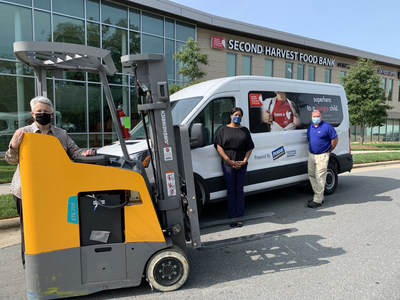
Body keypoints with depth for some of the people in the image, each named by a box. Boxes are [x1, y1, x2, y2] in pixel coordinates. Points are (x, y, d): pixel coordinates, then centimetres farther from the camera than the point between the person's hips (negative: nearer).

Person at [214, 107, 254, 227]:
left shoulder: (245, 130, 13)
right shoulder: (223, 130, 7)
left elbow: (250, 148, 9)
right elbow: (219, 147, -2)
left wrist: (244, 161, -7)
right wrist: (229, 161, -11)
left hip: (241, 164, 2)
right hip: (228, 164, -2)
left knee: (240, 190, 5)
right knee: (231, 190, 2)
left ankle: (239, 217, 11)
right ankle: (232, 217, 9)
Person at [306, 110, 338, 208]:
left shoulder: (327, 127, -7)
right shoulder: (309, 128, 12)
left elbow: (335, 139, -5)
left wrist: (329, 151, -1)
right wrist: (312, 150, 16)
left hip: (322, 156, -7)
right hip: (311, 155, 7)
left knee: (320, 178, -6)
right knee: (311, 176, 11)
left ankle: (318, 200, -2)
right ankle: (319, 196, 24)